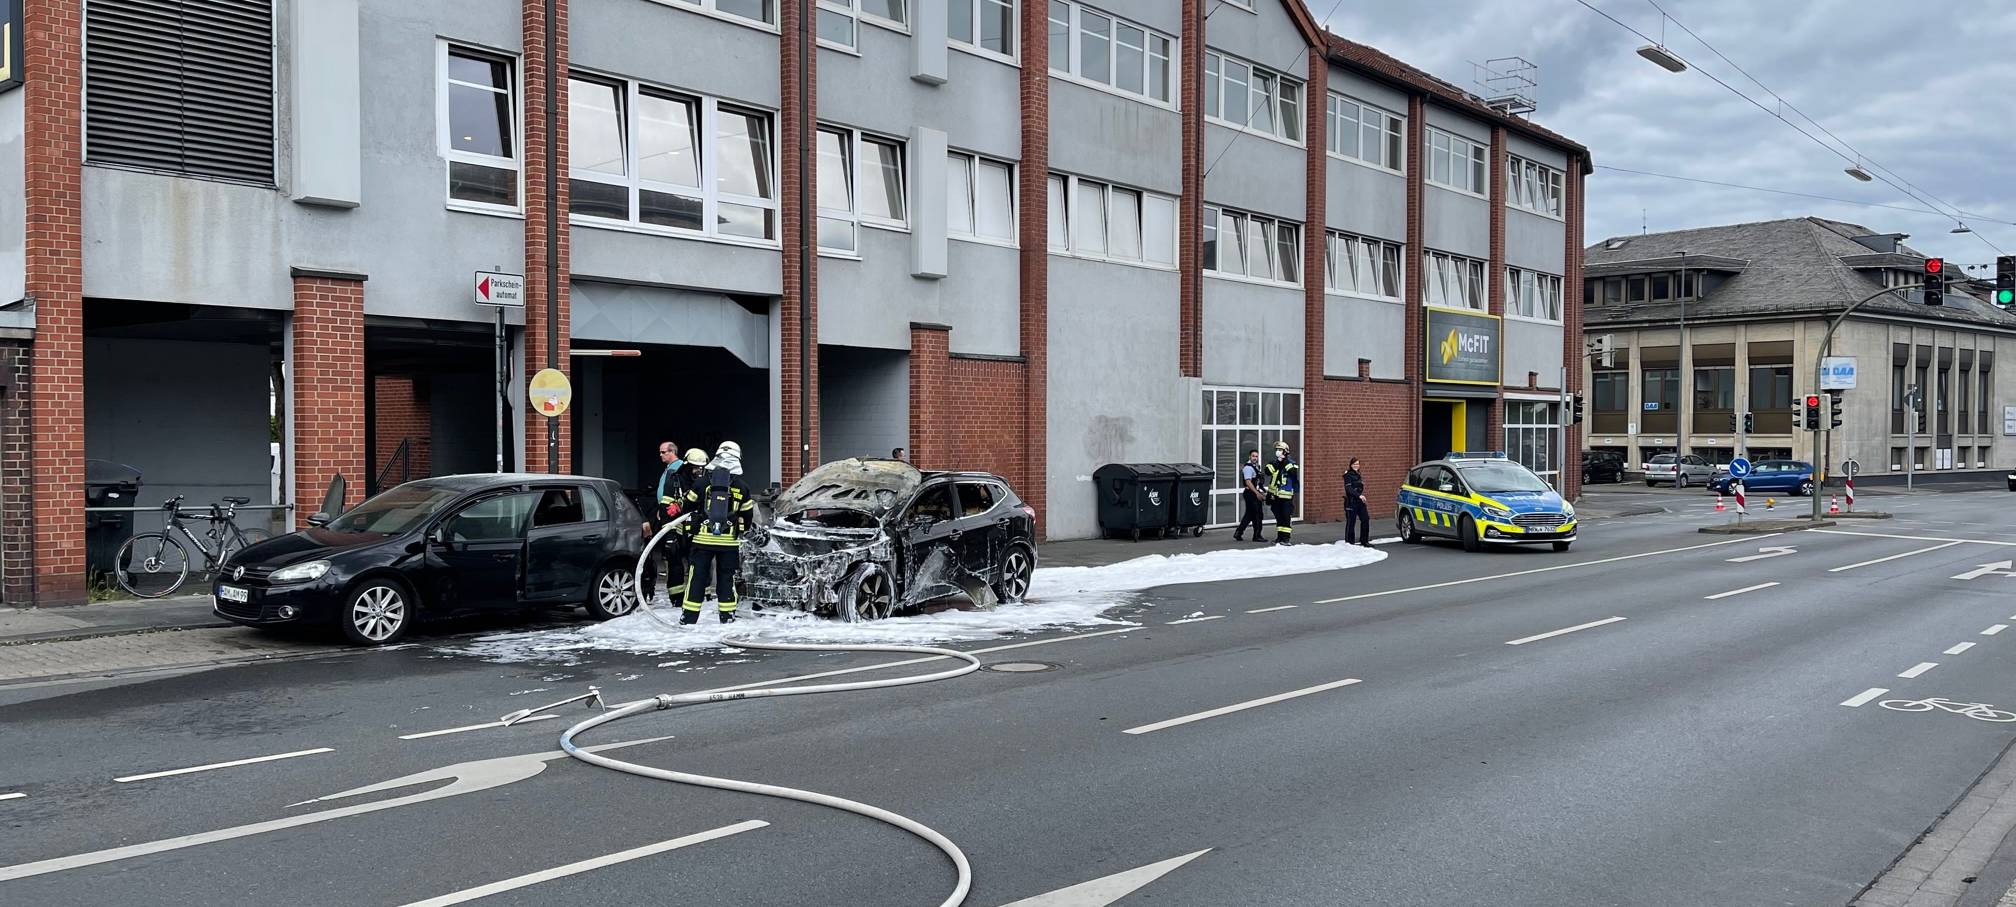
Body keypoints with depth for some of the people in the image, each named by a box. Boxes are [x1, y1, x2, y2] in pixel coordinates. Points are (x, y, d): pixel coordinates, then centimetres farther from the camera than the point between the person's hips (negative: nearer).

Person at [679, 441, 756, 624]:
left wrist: (689, 531, 21)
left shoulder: (703, 482, -3)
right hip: (729, 541, 1)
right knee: (726, 578, 10)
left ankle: (689, 618, 6)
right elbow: (747, 515, 10)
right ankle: (727, 617, 12)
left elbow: (688, 507, 6)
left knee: (697, 577, 5)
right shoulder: (741, 487, 2)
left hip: (702, 539, -1)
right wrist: (742, 532, 28)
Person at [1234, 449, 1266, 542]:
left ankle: (1238, 533, 14)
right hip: (1250, 494, -10)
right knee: (1257, 515, -4)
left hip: (1254, 493, 10)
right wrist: (1257, 493, -23)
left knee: (1249, 515, 11)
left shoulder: (1255, 467, 17)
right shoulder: (1248, 467, -15)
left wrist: (1261, 492, 21)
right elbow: (1248, 482, -21)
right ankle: (1257, 535, 4)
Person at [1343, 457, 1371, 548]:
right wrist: (1359, 495, -26)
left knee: (1365, 519, 2)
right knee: (1351, 522, -3)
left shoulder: (1359, 475, 16)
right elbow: (1348, 488, -19)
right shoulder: (1348, 475, -8)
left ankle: (1364, 541, 9)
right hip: (1351, 502, -7)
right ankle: (1349, 542, 5)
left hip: (1360, 501, 8)